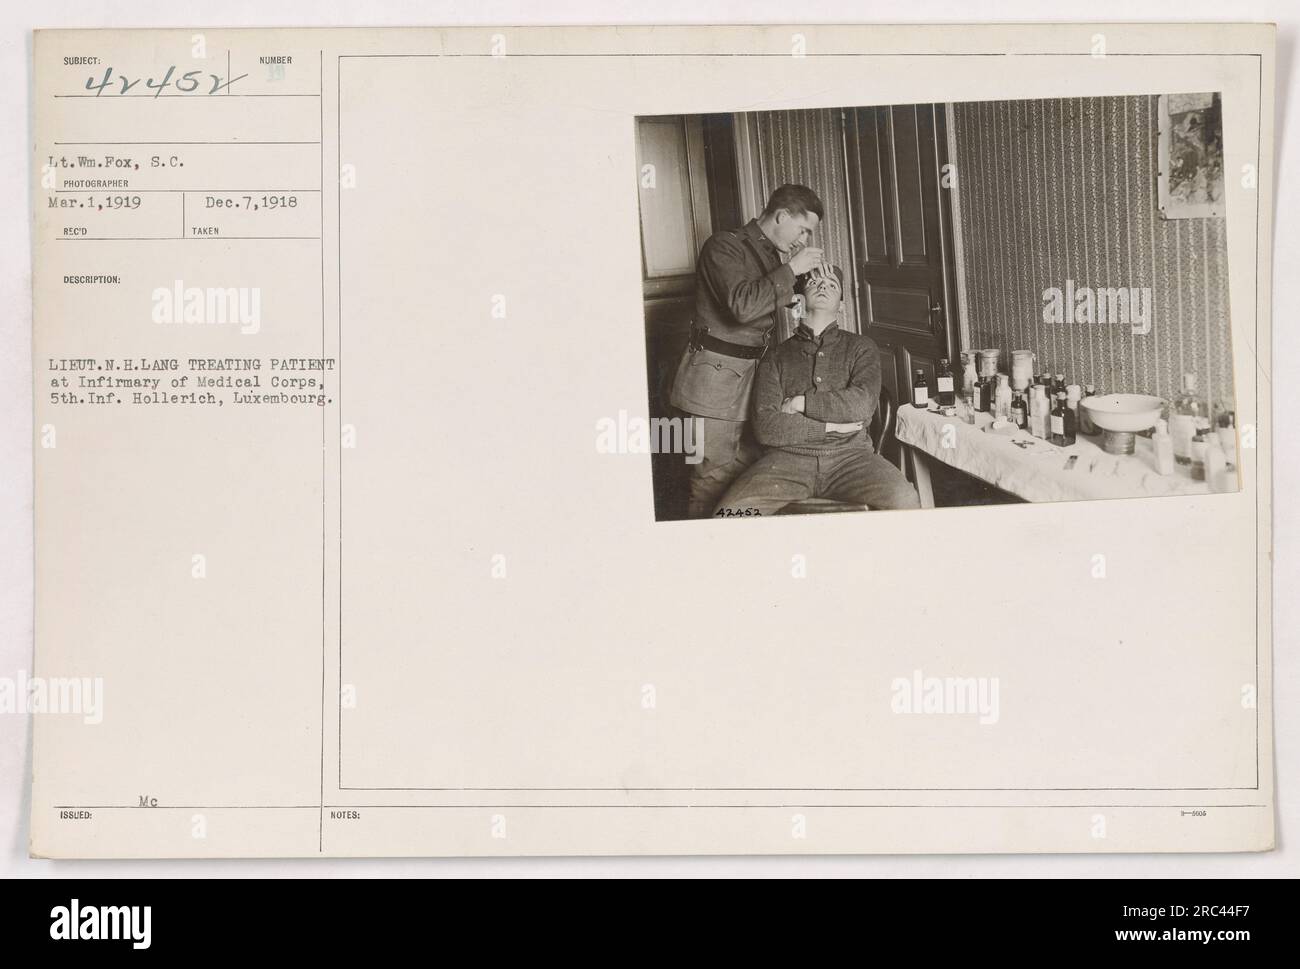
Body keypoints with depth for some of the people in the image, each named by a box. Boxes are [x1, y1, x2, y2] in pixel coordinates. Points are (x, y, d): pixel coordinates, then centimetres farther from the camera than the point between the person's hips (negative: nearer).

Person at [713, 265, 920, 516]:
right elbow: (765, 427, 1)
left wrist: (798, 403, 0)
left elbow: (862, 404, -3)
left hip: (850, 455, 0)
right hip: (788, 457, 0)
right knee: (729, 513, -27)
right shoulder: (776, 358, 16)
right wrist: (829, 427, -4)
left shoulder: (859, 347, 17)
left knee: (904, 502, -31)